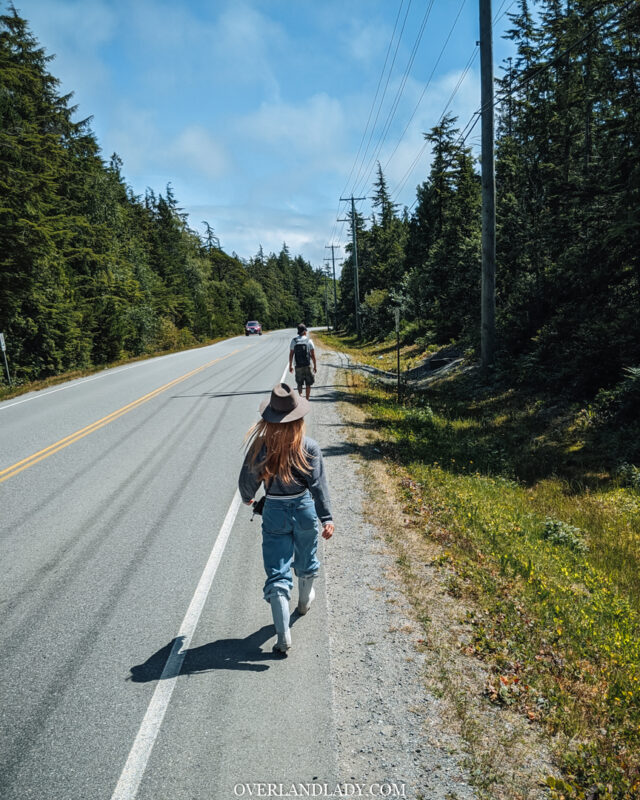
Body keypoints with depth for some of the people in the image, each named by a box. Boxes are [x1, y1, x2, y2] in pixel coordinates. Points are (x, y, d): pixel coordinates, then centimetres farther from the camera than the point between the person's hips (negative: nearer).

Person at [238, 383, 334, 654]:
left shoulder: (260, 446, -12)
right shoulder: (309, 447, -14)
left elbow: (247, 481, -3)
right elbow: (318, 485, -19)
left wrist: (247, 498, 18)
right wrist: (326, 518, -19)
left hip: (274, 512, -1)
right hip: (305, 509, 1)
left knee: (277, 574, 2)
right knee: (305, 561, 27)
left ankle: (283, 636, -4)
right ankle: (305, 600, 53)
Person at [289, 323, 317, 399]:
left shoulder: (293, 341, -2)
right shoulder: (308, 340, -5)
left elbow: (291, 354, -1)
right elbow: (313, 355, -5)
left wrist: (290, 366, 8)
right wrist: (315, 366, 4)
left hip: (298, 366, 1)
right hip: (307, 365, -1)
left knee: (299, 383, 13)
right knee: (308, 384, 12)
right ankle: (307, 399, 13)